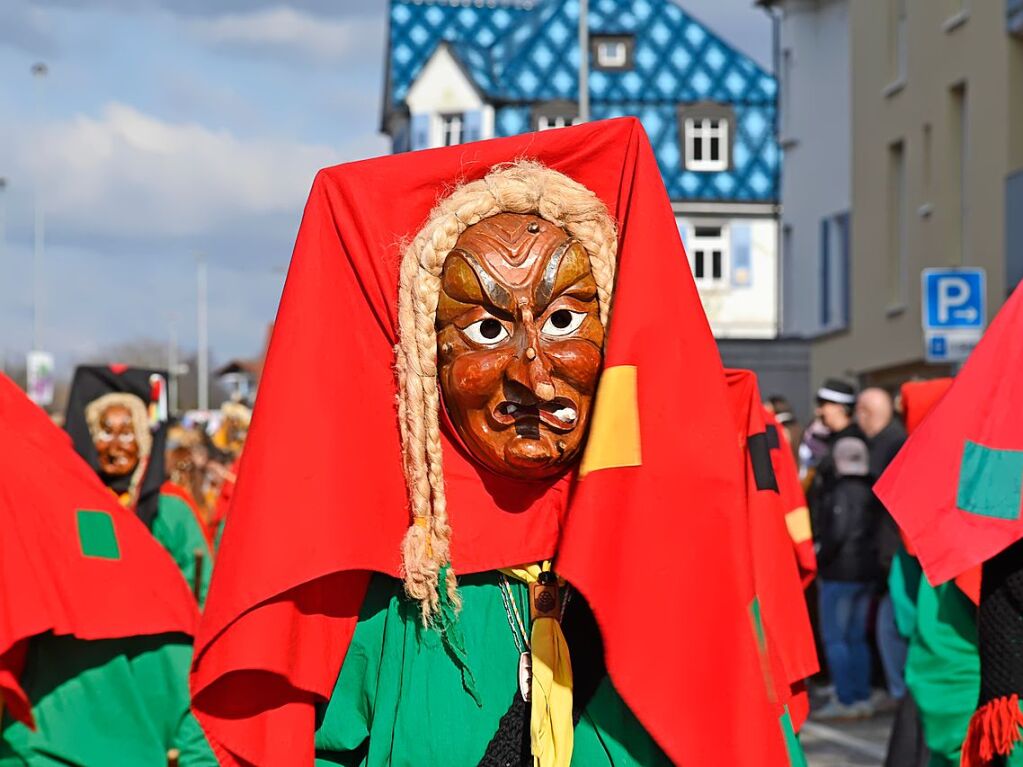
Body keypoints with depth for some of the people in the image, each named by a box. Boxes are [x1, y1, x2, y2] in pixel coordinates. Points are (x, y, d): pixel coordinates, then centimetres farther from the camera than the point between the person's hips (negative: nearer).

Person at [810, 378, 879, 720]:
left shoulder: (843, 448, -15)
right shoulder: (862, 444, 11)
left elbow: (842, 513, -19)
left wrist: (823, 551, -12)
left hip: (841, 563, -9)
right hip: (867, 560, 9)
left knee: (834, 637, -1)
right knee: (857, 636, 14)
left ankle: (845, 701, 1)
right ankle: (862, 698, 17)